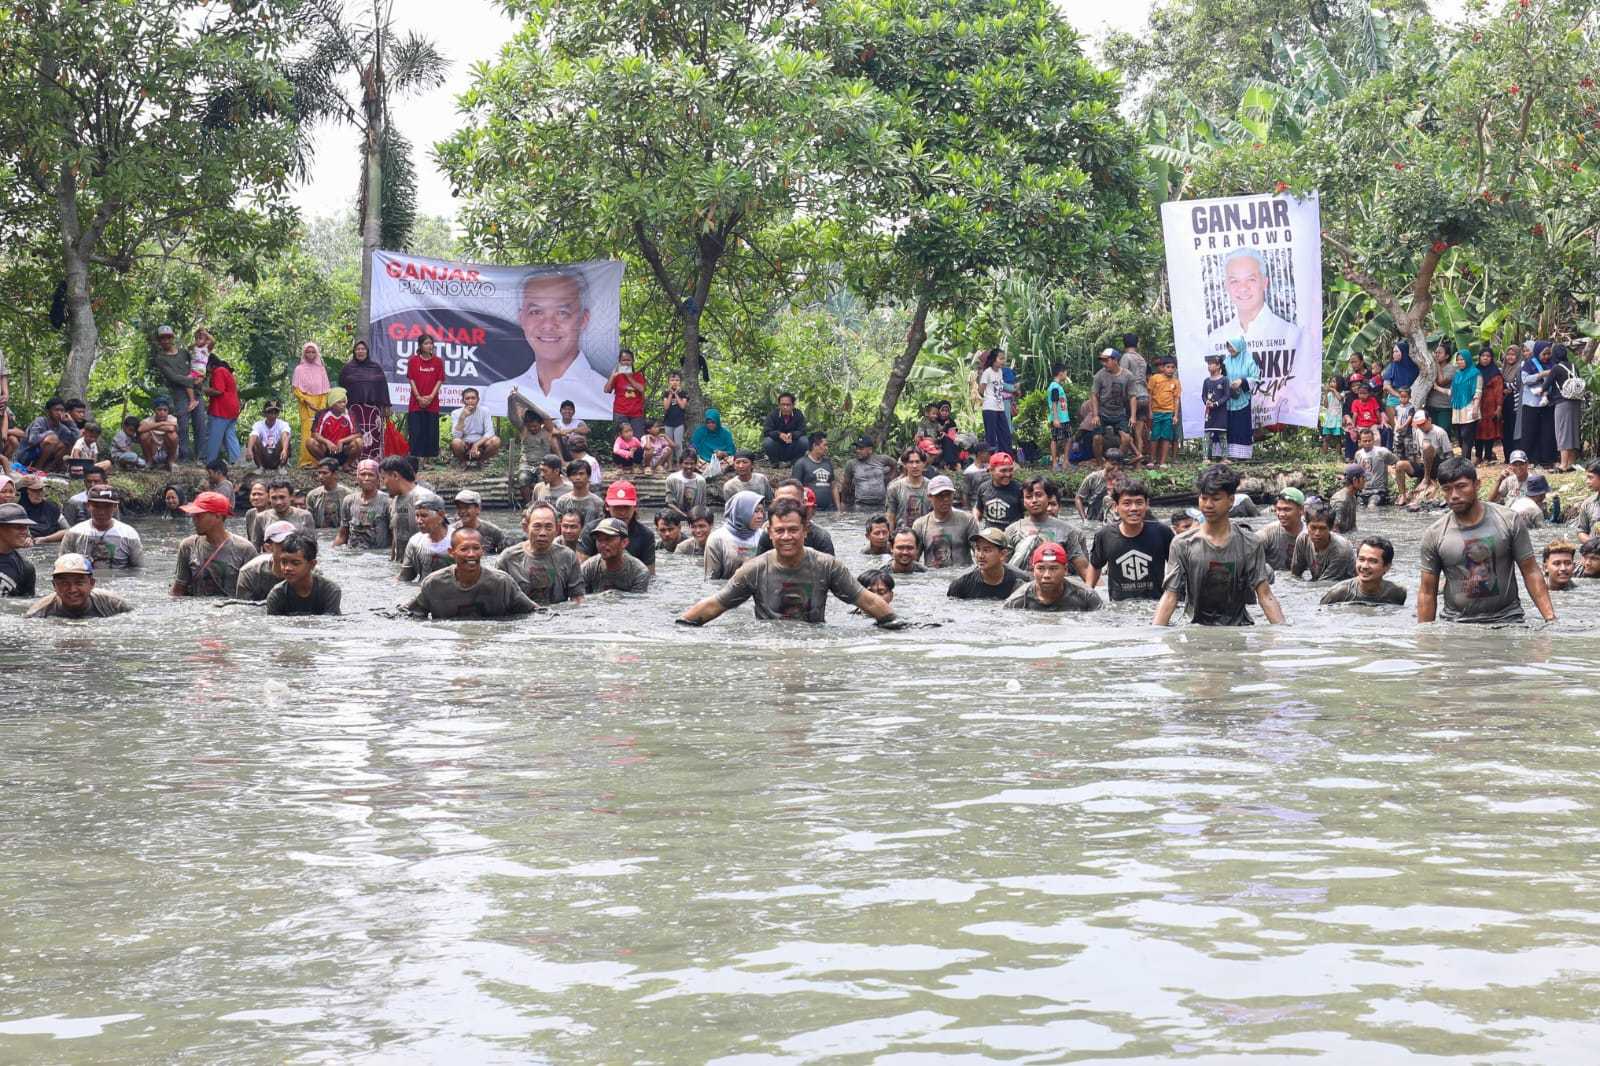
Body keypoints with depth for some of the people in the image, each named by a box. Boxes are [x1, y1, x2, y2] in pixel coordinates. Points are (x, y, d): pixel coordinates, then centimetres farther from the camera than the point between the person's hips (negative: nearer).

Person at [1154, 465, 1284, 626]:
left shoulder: (1249, 544, 2)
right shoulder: (1182, 545, -1)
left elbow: (1265, 595, -2)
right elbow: (1170, 596, -5)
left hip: (1239, 628, 0)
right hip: (1198, 629, 0)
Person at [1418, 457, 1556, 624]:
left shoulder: (1508, 521, 1)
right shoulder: (1434, 535, 2)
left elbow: (1530, 572, 2)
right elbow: (1427, 591, 5)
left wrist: (1550, 617, -6)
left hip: (1506, 620, 0)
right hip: (1457, 625, 1)